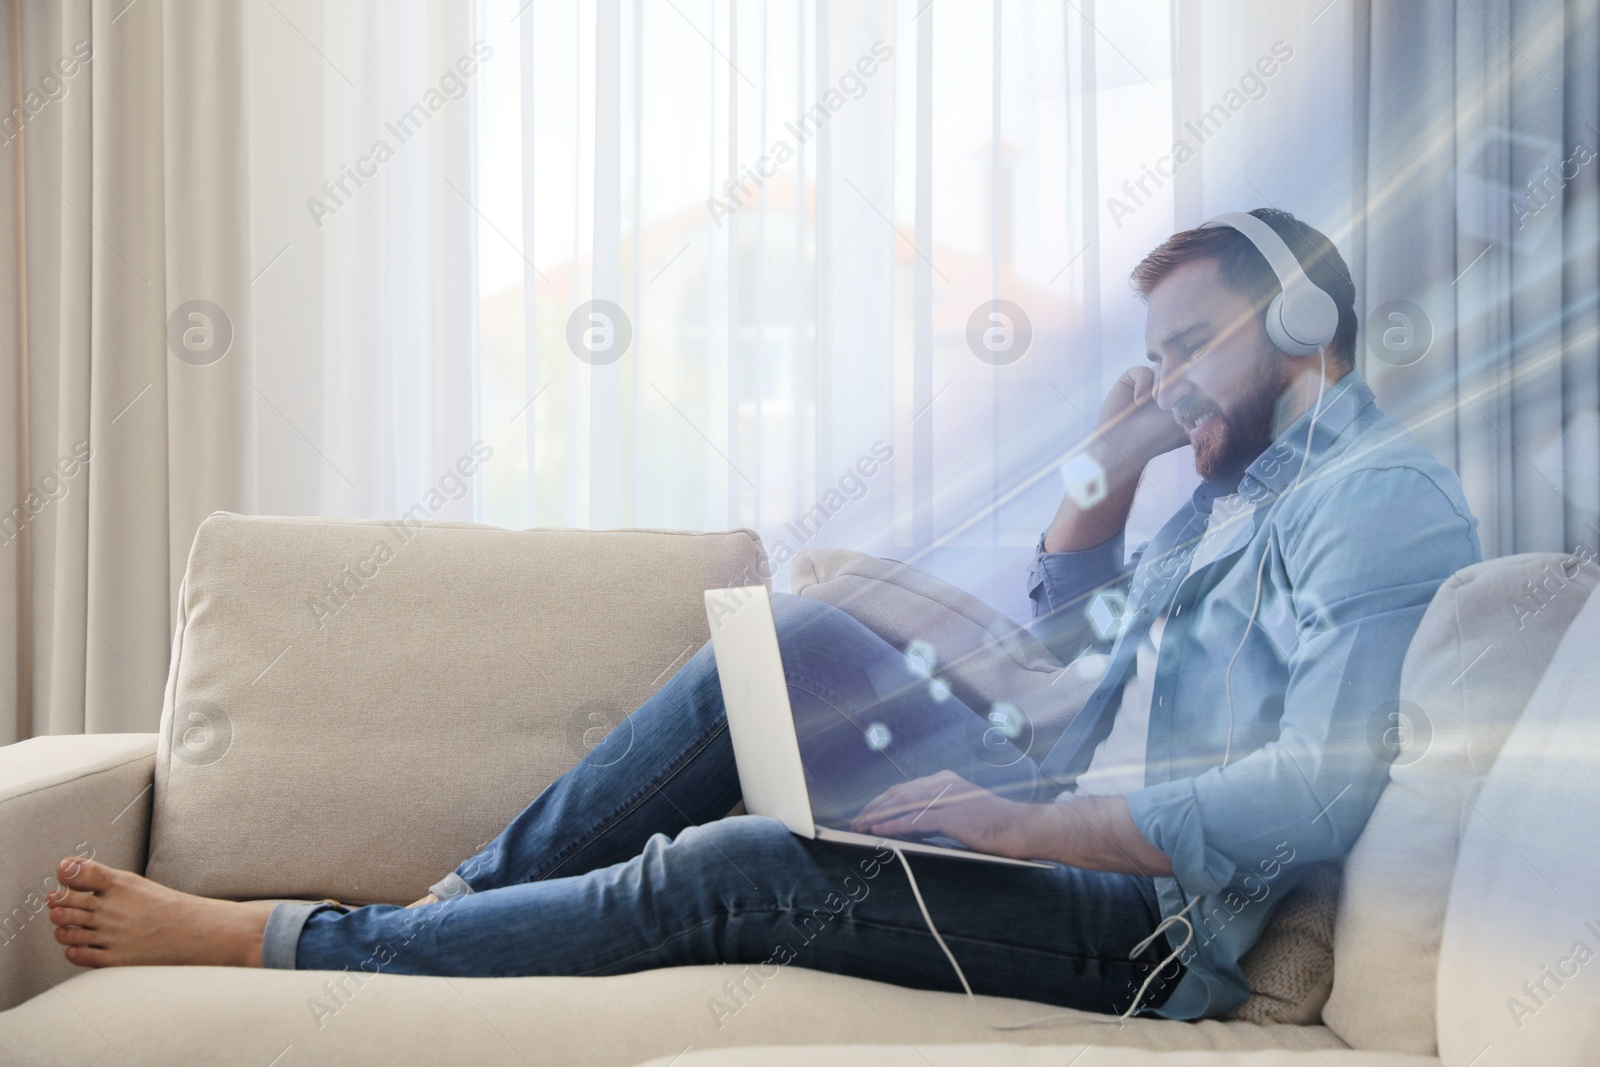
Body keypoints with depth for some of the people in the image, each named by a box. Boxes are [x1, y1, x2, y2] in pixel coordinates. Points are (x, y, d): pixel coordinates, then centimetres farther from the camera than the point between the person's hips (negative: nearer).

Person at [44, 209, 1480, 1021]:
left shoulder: (1385, 498, -11)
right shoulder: (1237, 491, 20)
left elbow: (1327, 789, -24)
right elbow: (1062, 644, 25)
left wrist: (1027, 820, -26)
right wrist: (1113, 466, 10)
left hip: (1142, 919, -9)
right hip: (1059, 824, 9)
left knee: (745, 872, -24)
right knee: (799, 637, -6)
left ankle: (285, 941, -13)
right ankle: (469, 895, -4)